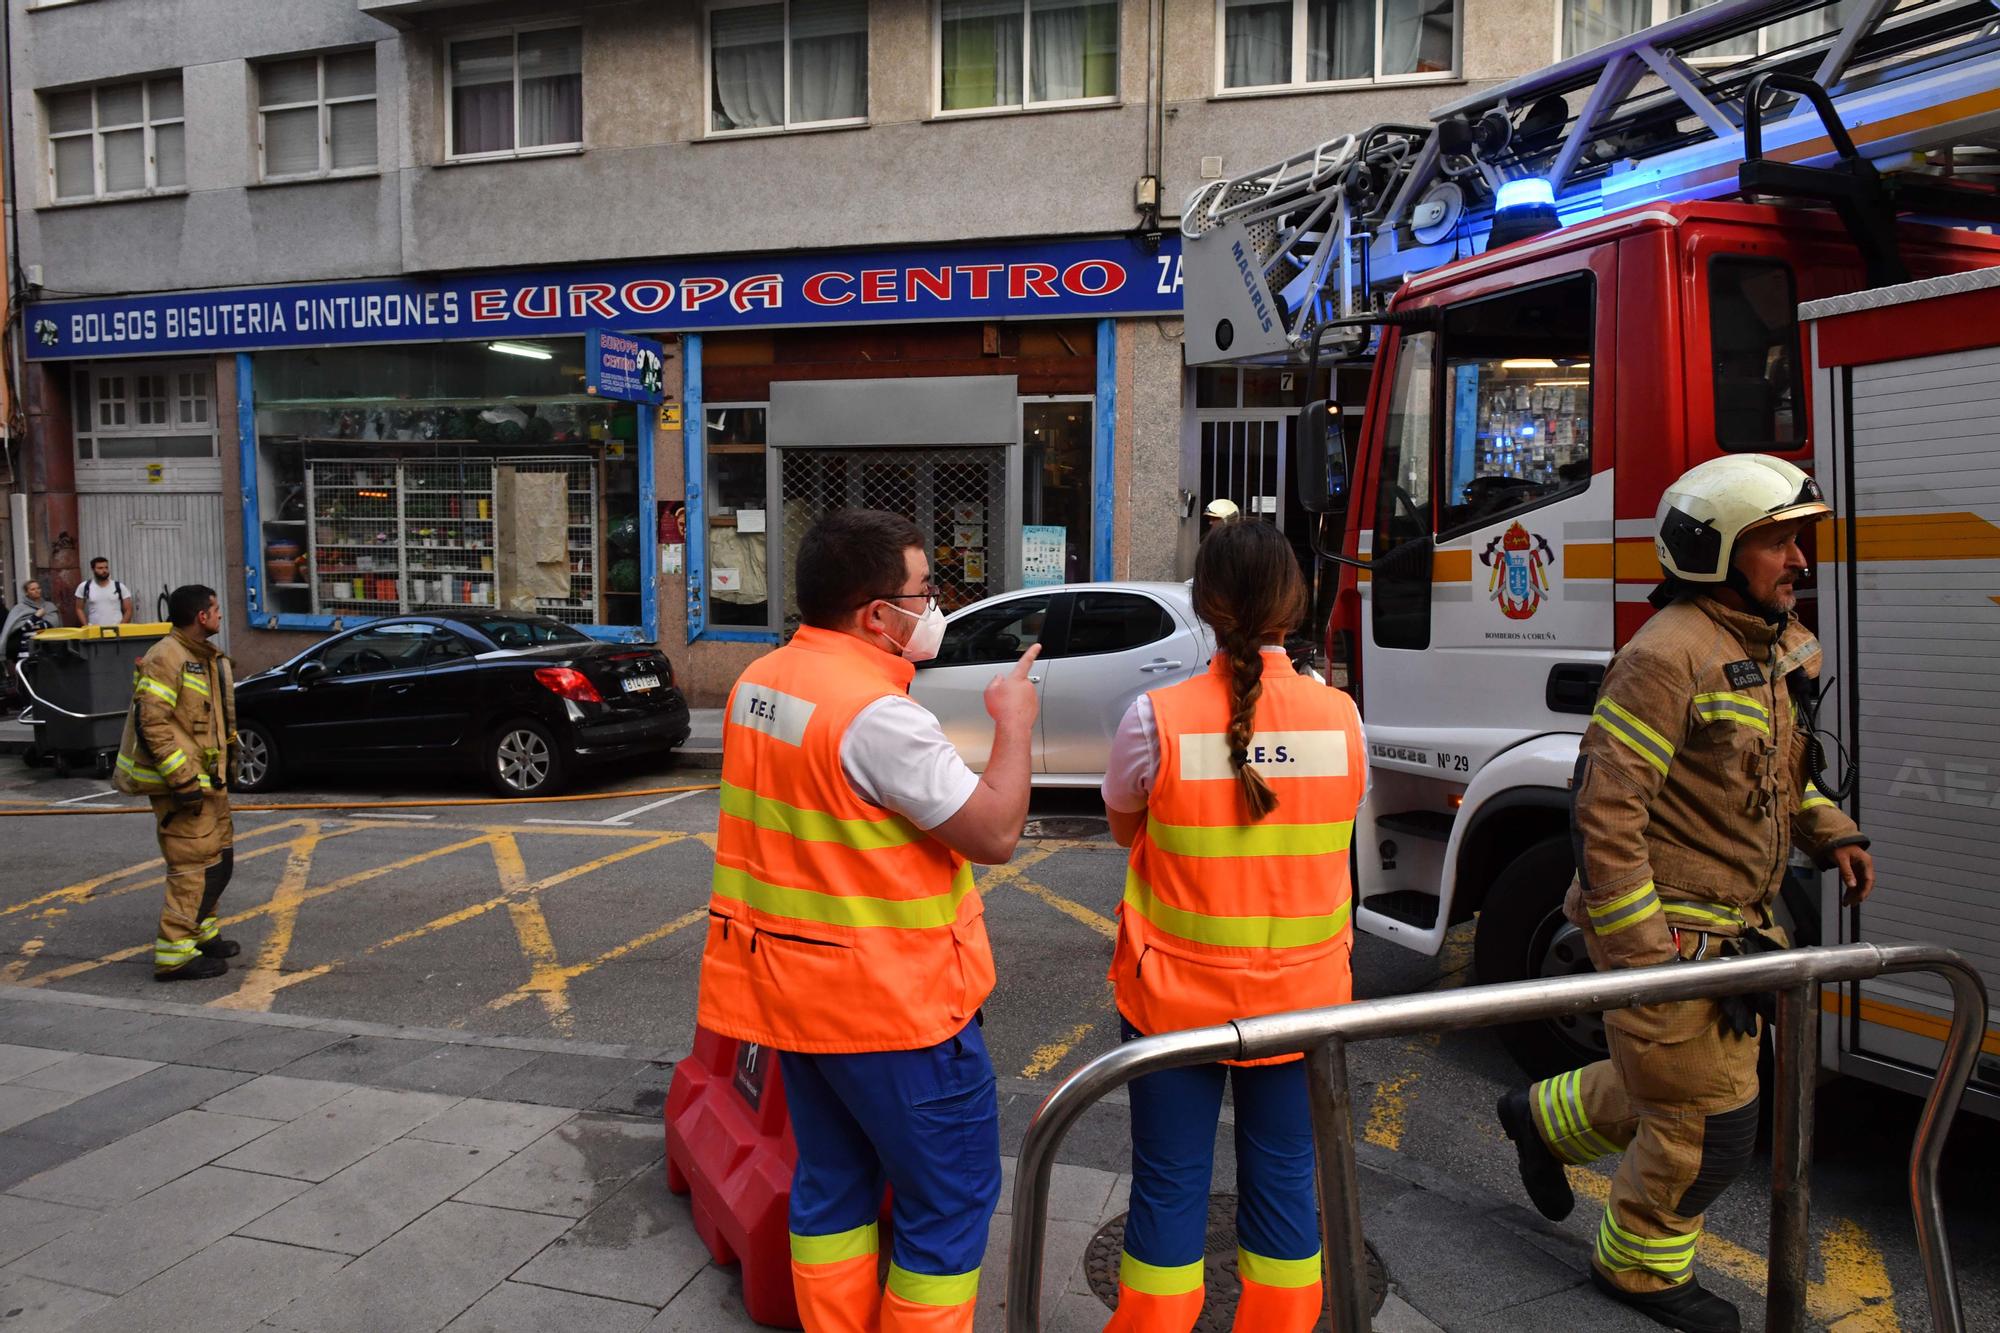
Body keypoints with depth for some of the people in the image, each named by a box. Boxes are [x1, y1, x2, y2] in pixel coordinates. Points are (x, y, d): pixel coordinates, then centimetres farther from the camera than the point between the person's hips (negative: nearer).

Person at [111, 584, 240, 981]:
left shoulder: (208, 658, 15)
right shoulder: (166, 658, -16)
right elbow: (151, 723, -22)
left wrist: (228, 757, 23)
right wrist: (181, 778, -24)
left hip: (208, 780, 10)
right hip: (183, 784, -10)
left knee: (219, 859, 18)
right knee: (194, 866, -9)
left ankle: (200, 932, 32)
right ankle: (175, 954, -4)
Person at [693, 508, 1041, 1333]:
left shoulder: (757, 684, 3)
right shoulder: (877, 713, -25)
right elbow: (995, 833, -22)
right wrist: (1014, 722, -8)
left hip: (792, 987, 9)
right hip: (890, 1005, -8)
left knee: (832, 1182, 20)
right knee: (952, 1197, 8)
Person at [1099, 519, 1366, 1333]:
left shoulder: (1158, 718, -16)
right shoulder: (1339, 716, -9)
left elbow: (1124, 827, 0)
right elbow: (1334, 827, 6)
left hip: (1177, 994, -2)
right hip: (1301, 995, 2)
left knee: (1169, 1186, 12)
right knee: (1283, 1179, 17)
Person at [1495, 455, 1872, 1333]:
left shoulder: (1787, 648, 8)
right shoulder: (1669, 655, -21)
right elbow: (1604, 811, -24)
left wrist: (1828, 833, 5)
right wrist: (1642, 959, -23)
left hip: (1731, 928, 9)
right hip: (1666, 927, -9)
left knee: (1681, 1085, 21)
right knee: (1711, 1122, 3)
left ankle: (1546, 1118, 45)